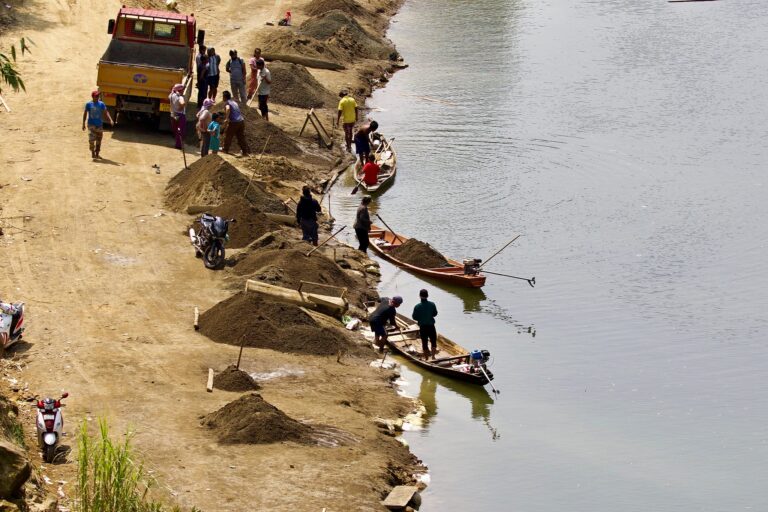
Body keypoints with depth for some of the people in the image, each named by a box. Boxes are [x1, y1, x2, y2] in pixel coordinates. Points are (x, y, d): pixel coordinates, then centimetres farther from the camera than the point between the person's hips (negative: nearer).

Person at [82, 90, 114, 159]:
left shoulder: (101, 104, -1)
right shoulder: (88, 104, -3)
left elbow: (106, 112, -6)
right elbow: (85, 114, 3)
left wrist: (110, 120, -21)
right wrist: (83, 124, 2)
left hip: (99, 125, 3)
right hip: (91, 124, -3)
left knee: (99, 140, 9)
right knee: (91, 139, -14)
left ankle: (97, 154, 23)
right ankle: (92, 153, 3)